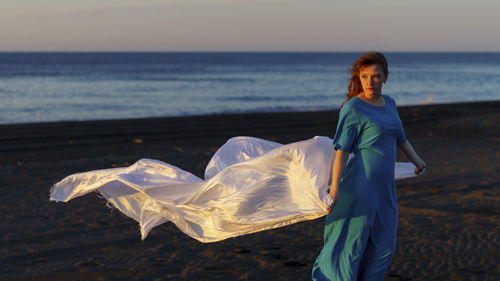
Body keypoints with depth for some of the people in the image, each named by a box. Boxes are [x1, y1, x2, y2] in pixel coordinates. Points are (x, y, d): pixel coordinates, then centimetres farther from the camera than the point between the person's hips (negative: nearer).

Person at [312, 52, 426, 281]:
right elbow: (342, 150, -16)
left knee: (383, 246, 13)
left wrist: (417, 161, 25)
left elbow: (400, 138, 25)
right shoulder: (353, 109, -12)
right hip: (360, 186, -8)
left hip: (383, 188, 8)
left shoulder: (388, 103, 10)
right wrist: (335, 186, -22)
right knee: (351, 243, -3)